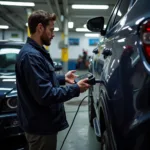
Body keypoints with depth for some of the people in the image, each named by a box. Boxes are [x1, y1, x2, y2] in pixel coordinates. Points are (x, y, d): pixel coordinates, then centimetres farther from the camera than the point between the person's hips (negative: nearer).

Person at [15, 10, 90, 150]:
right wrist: (76, 89, -21)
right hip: (41, 127, -10)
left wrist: (63, 78, 13)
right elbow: (45, 95, -29)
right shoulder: (31, 55, -25)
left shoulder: (36, 52, 10)